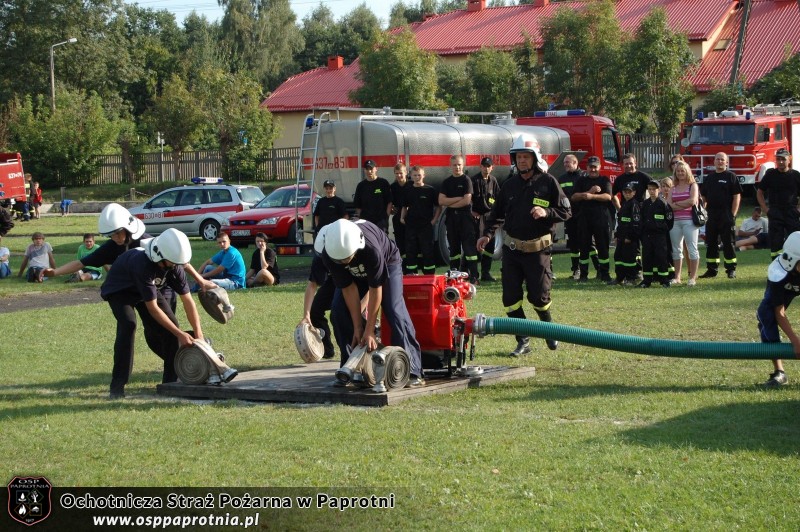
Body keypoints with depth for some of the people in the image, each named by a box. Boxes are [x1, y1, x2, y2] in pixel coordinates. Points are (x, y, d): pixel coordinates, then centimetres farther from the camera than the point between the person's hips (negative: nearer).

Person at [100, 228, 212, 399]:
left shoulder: (174, 265, -22)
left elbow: (187, 300, -15)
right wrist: (180, 334, -35)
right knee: (128, 325, -29)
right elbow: (153, 308, -37)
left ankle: (172, 379, 7)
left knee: (170, 323, -8)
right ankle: (117, 386, -27)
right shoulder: (143, 264, -42)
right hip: (119, 290, -6)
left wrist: (198, 335, -19)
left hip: (148, 288, 7)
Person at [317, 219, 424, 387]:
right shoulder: (328, 254, -32)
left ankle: (413, 371, -21)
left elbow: (375, 289, -34)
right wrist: (357, 327, -22)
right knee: (338, 311, -13)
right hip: (355, 273, 4)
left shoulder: (371, 248, -44)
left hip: (387, 263, -4)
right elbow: (348, 288, -23)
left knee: (395, 311, -21)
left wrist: (369, 331, -29)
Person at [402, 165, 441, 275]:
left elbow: (438, 206, 3)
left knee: (428, 251, -1)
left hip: (426, 226, -3)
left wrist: (435, 220, -6)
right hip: (411, 225, 4)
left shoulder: (430, 190, -1)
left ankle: (429, 276, 4)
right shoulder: (408, 191, 9)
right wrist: (402, 217, 6)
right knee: (410, 251, 6)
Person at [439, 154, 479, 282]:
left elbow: (467, 201, -11)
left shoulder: (466, 180, -2)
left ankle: (474, 276, -11)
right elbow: (441, 201, 0)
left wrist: (450, 203, -3)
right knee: (453, 247, 9)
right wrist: (458, 199, -9)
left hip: (465, 217, -5)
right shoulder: (447, 182, 11)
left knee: (469, 246, -8)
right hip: (451, 218, 5)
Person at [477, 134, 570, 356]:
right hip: (511, 248, 4)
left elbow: (566, 211, -2)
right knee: (510, 297, -1)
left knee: (538, 296, 0)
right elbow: (497, 212, 15)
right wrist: (487, 234, 2)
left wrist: (546, 212, -19)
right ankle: (523, 341, 8)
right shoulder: (510, 184, 9)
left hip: (537, 249, -4)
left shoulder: (548, 182, -3)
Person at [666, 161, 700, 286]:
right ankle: (677, 277, 13)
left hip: (689, 221, -5)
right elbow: (669, 205, 1)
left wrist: (677, 203, -3)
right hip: (675, 221, 5)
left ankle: (693, 277, -3)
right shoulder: (673, 189, 15)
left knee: (692, 249, -5)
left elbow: (692, 201, -12)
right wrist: (684, 205, -8)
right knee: (676, 250, 7)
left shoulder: (693, 186, 4)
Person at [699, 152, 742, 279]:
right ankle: (711, 269, 14)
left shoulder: (731, 176, -2)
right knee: (711, 243, 7)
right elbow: (703, 196, 17)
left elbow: (737, 196, -6)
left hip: (726, 216, -5)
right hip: (711, 216, 5)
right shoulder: (709, 177, 14)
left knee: (728, 243, -2)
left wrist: (733, 215, -13)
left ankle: (731, 270, 4)